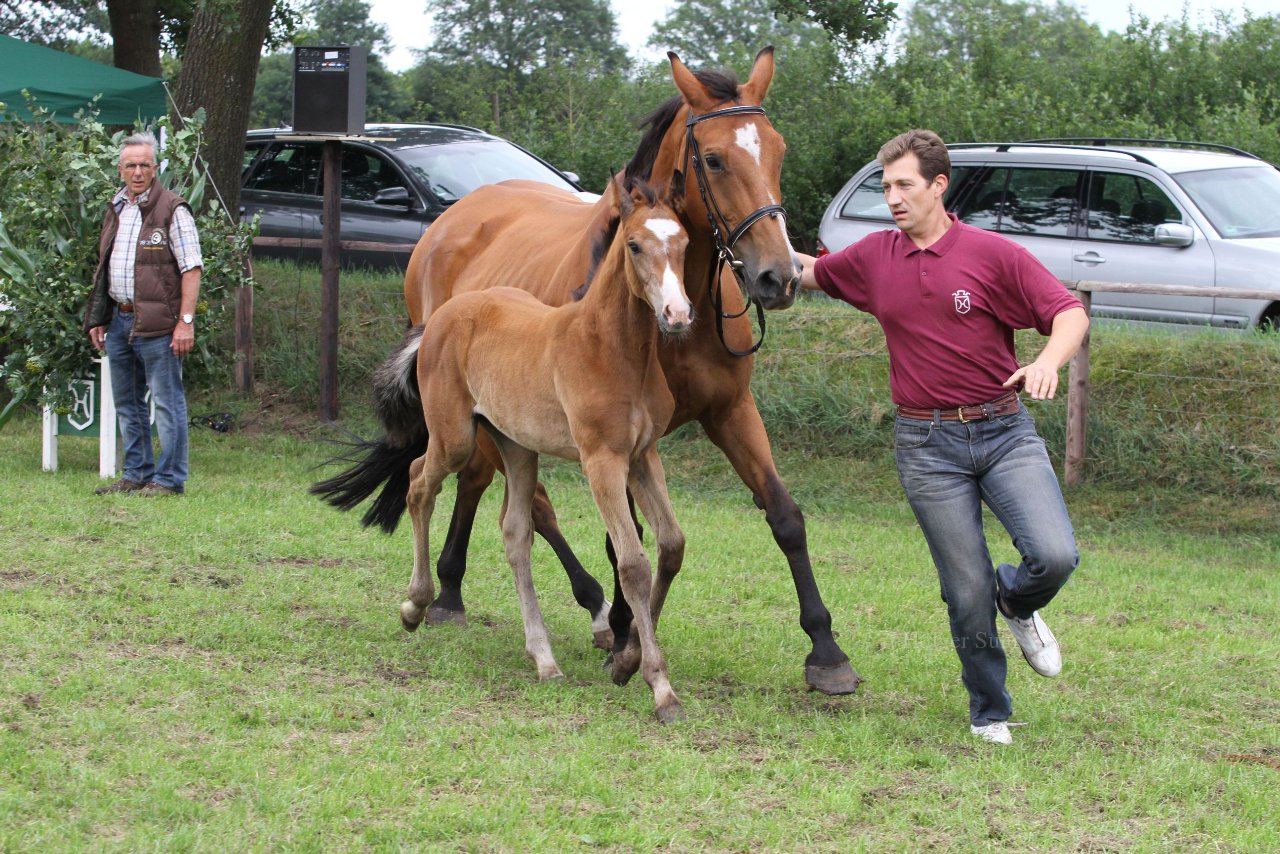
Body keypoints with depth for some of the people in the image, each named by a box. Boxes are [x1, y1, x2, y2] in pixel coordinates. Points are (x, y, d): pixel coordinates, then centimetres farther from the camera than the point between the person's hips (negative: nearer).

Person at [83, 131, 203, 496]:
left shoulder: (172, 210, -7)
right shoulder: (115, 210, 16)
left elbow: (192, 268, -11)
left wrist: (186, 321, -17)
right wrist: (98, 319, 17)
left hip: (156, 324, -8)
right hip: (118, 319, 8)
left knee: (166, 402, -4)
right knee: (127, 404, 13)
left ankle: (169, 480, -1)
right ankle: (137, 475, 22)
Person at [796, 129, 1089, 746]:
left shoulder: (993, 254, -4)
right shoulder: (872, 258, 7)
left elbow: (1070, 312, -8)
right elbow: (812, 274, 26)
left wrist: (1049, 360, -27)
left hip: (1004, 431, -1)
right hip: (927, 444, 2)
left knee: (1055, 555, -19)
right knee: (967, 591, 0)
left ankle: (1017, 603, 17)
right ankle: (989, 712, 20)